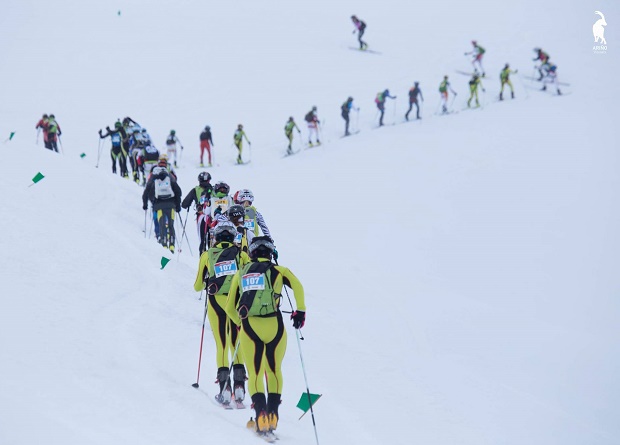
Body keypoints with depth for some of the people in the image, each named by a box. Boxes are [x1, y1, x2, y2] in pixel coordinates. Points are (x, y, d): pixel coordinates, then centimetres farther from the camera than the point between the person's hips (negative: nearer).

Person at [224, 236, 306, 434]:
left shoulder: (240, 273, 17)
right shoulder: (278, 270, 11)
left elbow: (230, 307, 20)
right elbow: (297, 286, -8)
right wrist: (300, 310, 4)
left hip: (249, 327, 1)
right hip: (274, 325, -1)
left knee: (255, 374, 9)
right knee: (274, 371, 18)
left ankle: (261, 413, -12)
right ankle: (272, 414, 9)